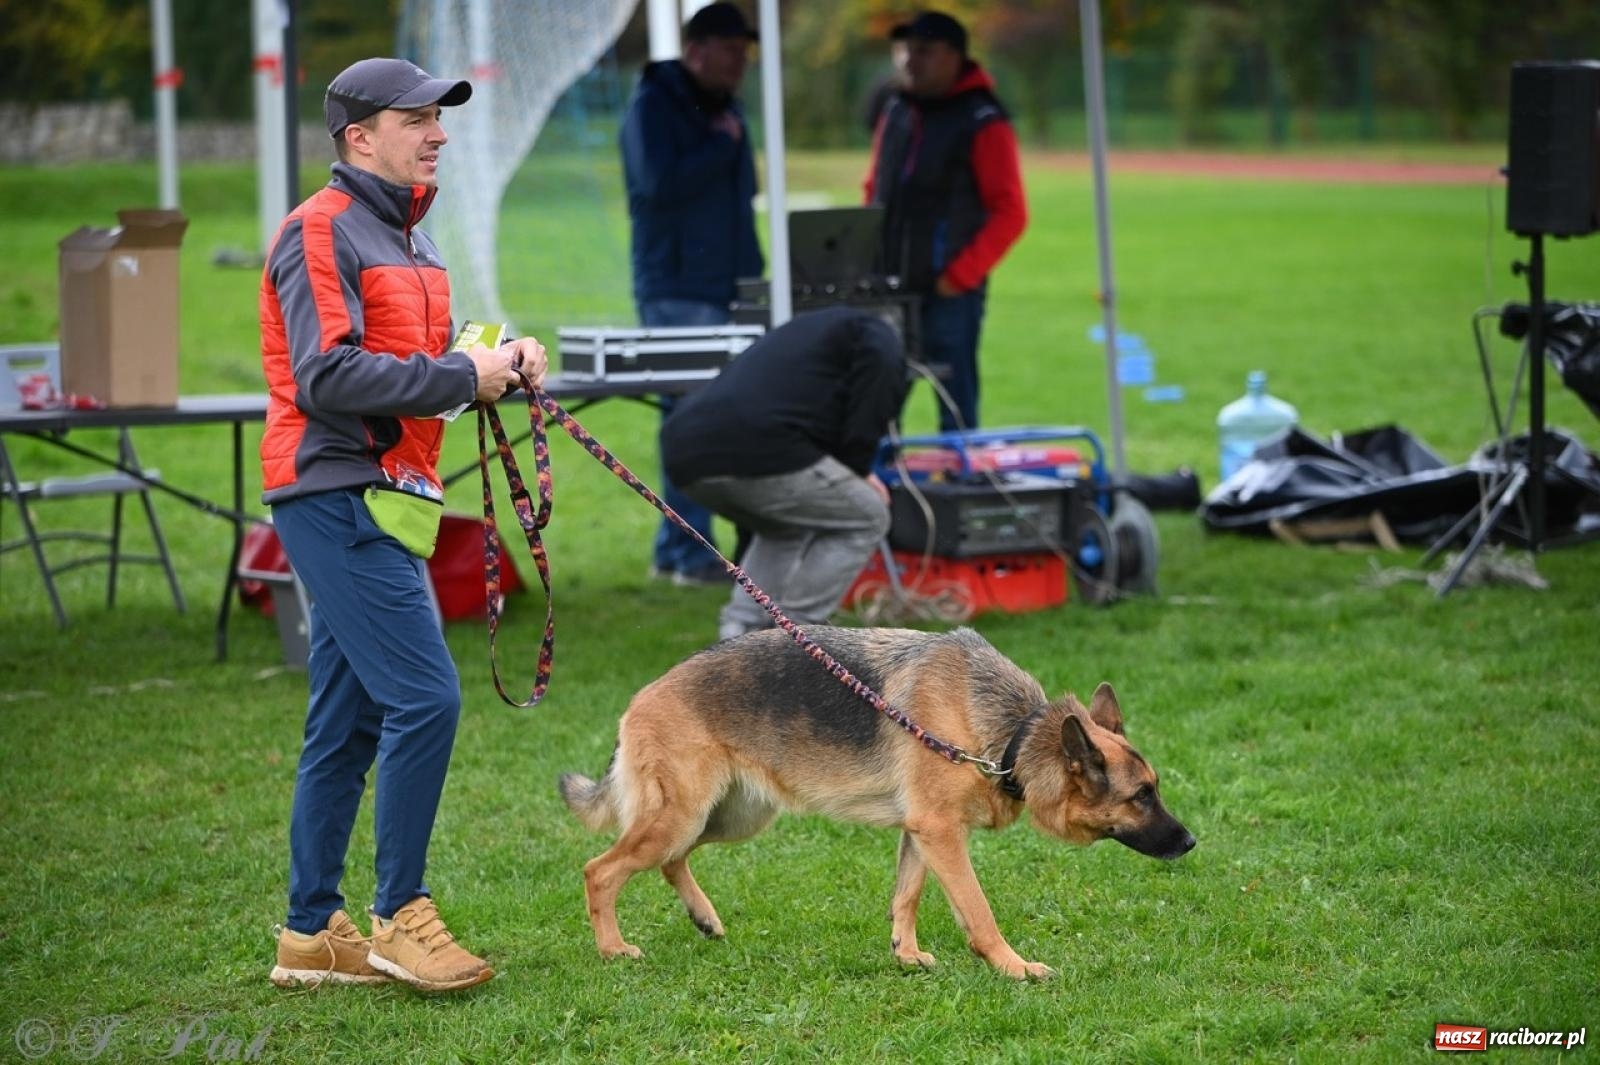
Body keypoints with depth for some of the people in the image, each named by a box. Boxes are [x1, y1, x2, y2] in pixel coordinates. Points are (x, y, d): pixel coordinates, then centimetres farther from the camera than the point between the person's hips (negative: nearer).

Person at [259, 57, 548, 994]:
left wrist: (498, 361, 4)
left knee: (349, 722, 11)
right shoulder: (323, 233, -11)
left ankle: (312, 934, 16)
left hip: (381, 501, 10)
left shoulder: (406, 237, 20)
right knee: (425, 696, -14)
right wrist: (461, 376, -17)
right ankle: (401, 916, -7)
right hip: (337, 496, -10)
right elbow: (326, 379, -21)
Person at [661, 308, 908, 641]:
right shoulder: (877, 335, 18)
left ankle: (738, 634, 18)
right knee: (865, 518, 16)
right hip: (755, 450, -8)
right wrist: (857, 469, 11)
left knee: (786, 526, 34)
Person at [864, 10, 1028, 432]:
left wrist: (960, 276, -13)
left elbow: (1009, 214, -9)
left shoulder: (982, 123, -6)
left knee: (955, 411, -1)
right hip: (890, 290, 6)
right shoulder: (896, 113, 13)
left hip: (948, 292, -6)